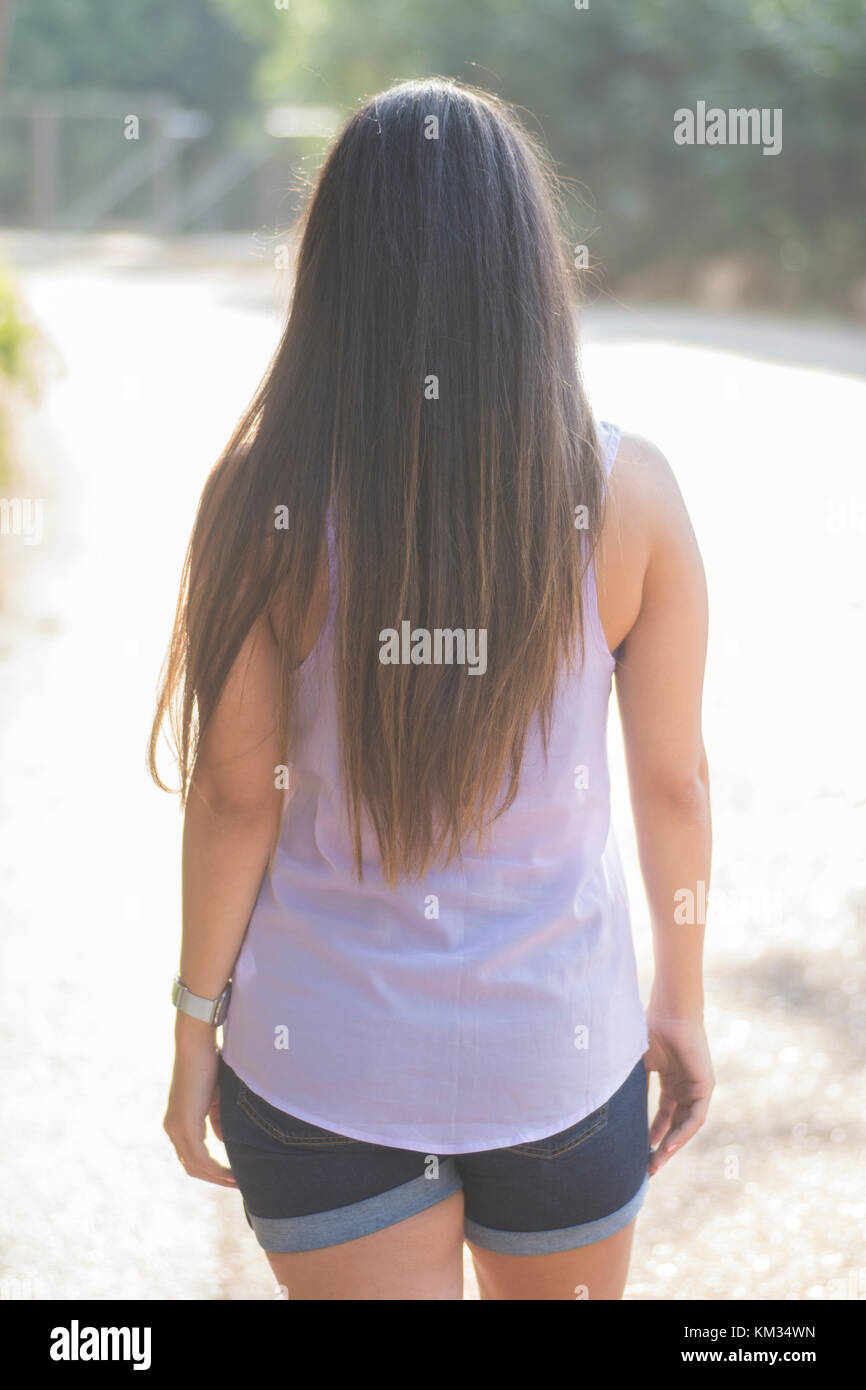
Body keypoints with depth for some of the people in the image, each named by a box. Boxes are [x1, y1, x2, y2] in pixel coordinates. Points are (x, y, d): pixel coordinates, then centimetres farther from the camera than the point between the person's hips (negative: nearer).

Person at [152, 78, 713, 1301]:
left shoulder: (265, 497, -15)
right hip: (557, 1051, 1)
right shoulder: (630, 493, -12)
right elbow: (672, 781, -5)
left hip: (322, 1061, -1)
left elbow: (235, 796, -11)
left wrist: (196, 1027, 2)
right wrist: (682, 1004, 9)